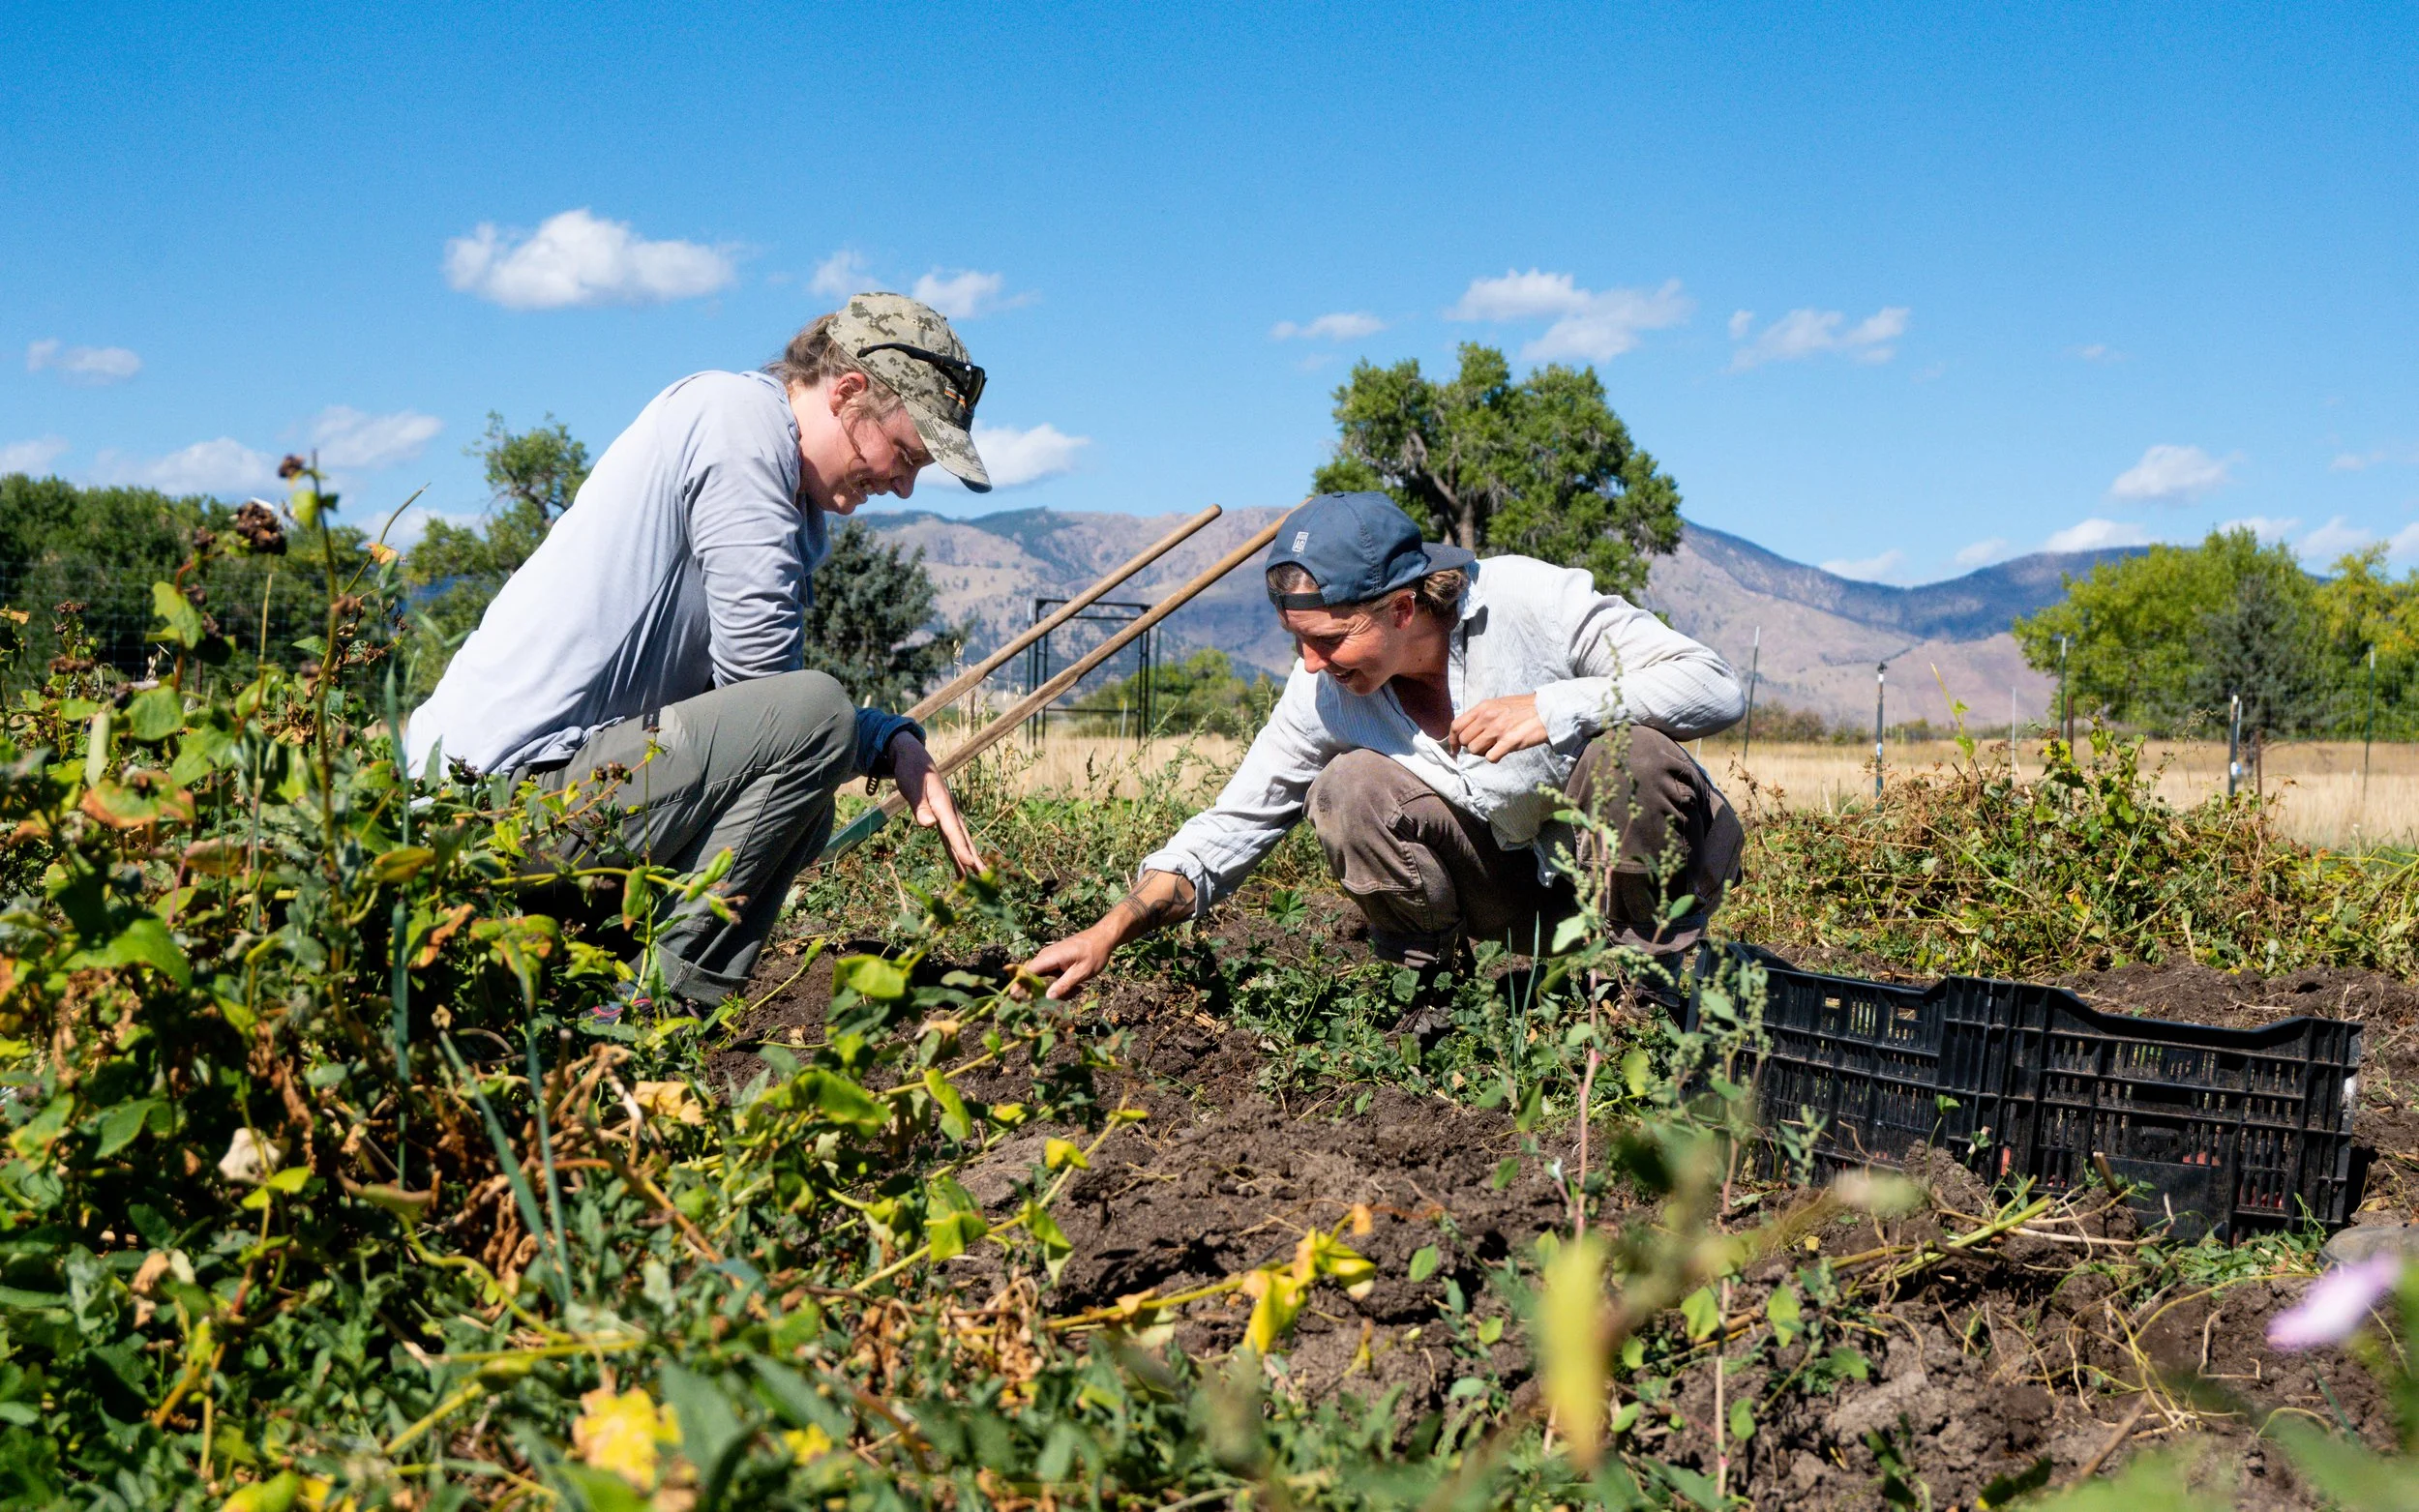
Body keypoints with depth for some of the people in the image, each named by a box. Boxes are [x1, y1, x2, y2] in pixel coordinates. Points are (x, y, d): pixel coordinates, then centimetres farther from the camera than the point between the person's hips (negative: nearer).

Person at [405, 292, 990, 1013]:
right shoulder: (741, 412, -10)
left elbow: (746, 692, 17)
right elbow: (760, 672, -16)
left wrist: (894, 742, 2)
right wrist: (894, 743, 0)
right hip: (515, 785, -11)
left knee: (794, 810, 22)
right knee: (815, 714, -19)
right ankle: (663, 995, -14)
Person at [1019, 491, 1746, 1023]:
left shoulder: (1534, 601, -24)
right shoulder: (1324, 693, -12)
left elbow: (1717, 687, -26)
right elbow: (1234, 822, -6)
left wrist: (1552, 707, -39)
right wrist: (1107, 933, -17)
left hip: (1626, 860, -3)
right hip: (1517, 889, 3)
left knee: (1634, 752, -34)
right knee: (1347, 789, -20)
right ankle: (1426, 988, -2)